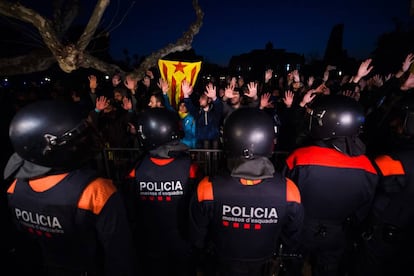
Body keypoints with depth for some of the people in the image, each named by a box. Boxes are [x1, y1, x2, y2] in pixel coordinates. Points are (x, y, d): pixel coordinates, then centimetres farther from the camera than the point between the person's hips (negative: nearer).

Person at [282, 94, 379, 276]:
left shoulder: (299, 158, -32)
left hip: (301, 234, -2)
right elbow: (361, 213, -4)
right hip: (338, 240, 3)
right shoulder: (367, 167, -20)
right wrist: (348, 232, 15)